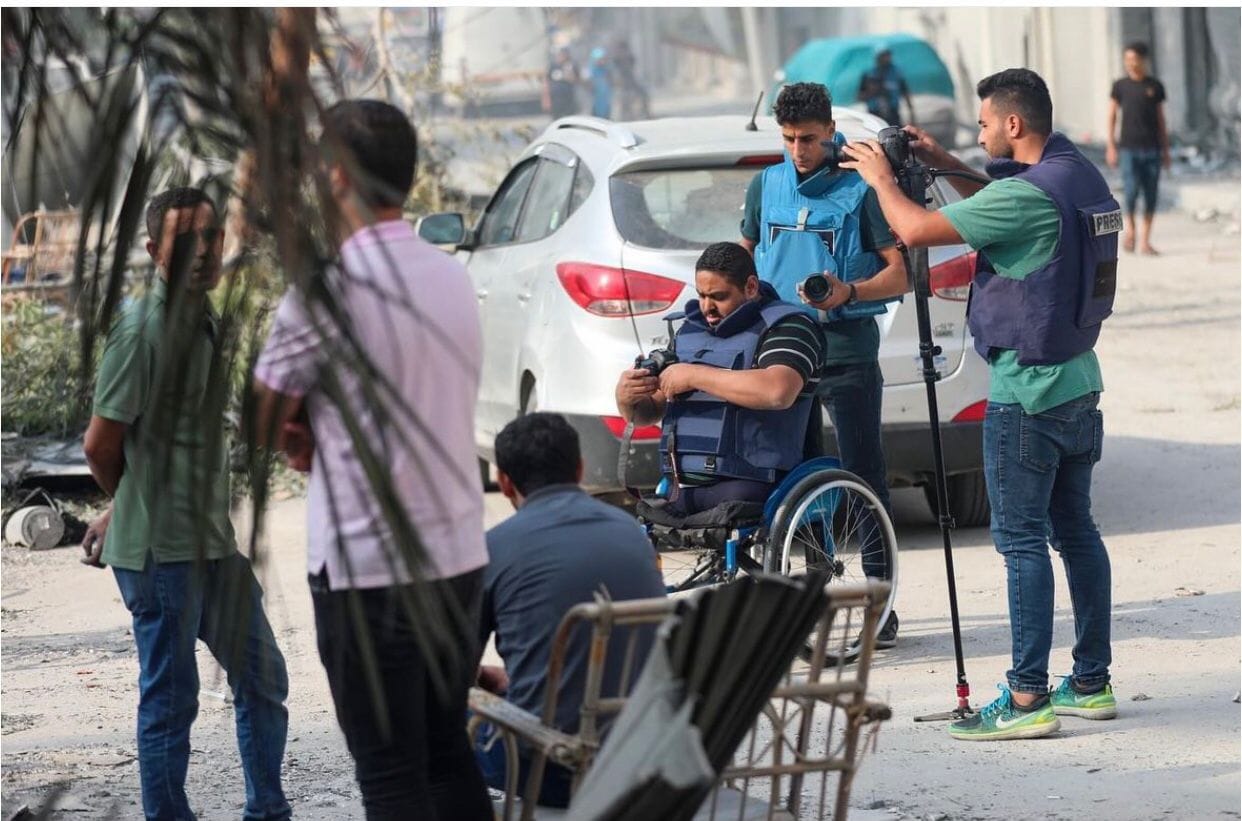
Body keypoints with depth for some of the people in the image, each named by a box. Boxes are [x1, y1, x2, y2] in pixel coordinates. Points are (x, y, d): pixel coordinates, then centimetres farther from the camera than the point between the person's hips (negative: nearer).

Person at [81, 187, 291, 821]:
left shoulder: (205, 321, 11)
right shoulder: (143, 329, -16)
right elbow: (101, 445, -15)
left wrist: (124, 511, 17)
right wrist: (143, 512, 3)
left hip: (213, 542, 9)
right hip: (160, 551, -9)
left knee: (262, 679, 15)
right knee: (170, 701, 0)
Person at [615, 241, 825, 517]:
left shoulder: (786, 325, 0)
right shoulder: (689, 331, 23)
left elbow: (778, 392, -23)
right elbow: (648, 413, 28)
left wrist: (694, 376, -15)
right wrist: (626, 398, 2)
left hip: (742, 487, -6)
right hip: (680, 489, 6)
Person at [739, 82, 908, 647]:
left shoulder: (860, 190, -5)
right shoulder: (765, 186, 10)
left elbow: (900, 272, -6)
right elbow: (745, 256, 23)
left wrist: (850, 293, -22)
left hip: (847, 350, -5)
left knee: (864, 475, -3)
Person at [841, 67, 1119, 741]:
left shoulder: (1029, 193, -20)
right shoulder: (1082, 179, 9)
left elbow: (916, 230, -18)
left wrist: (881, 178, 0)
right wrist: (948, 168, 23)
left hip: (1026, 394, -9)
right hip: (1079, 382, 9)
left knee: (1022, 539, -6)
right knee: (1075, 531, 13)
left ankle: (1027, 699, -7)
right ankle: (1091, 684, 17)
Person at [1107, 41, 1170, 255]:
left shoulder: (1155, 86, 8)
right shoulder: (1120, 86, 5)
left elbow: (1161, 119, 13)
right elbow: (1111, 117, 6)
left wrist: (1165, 149, 11)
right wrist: (1111, 147, -2)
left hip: (1152, 149, 2)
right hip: (1129, 147, -2)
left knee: (1151, 194, 1)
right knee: (1131, 189, -14)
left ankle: (1145, 239, 8)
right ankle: (1130, 229, 9)